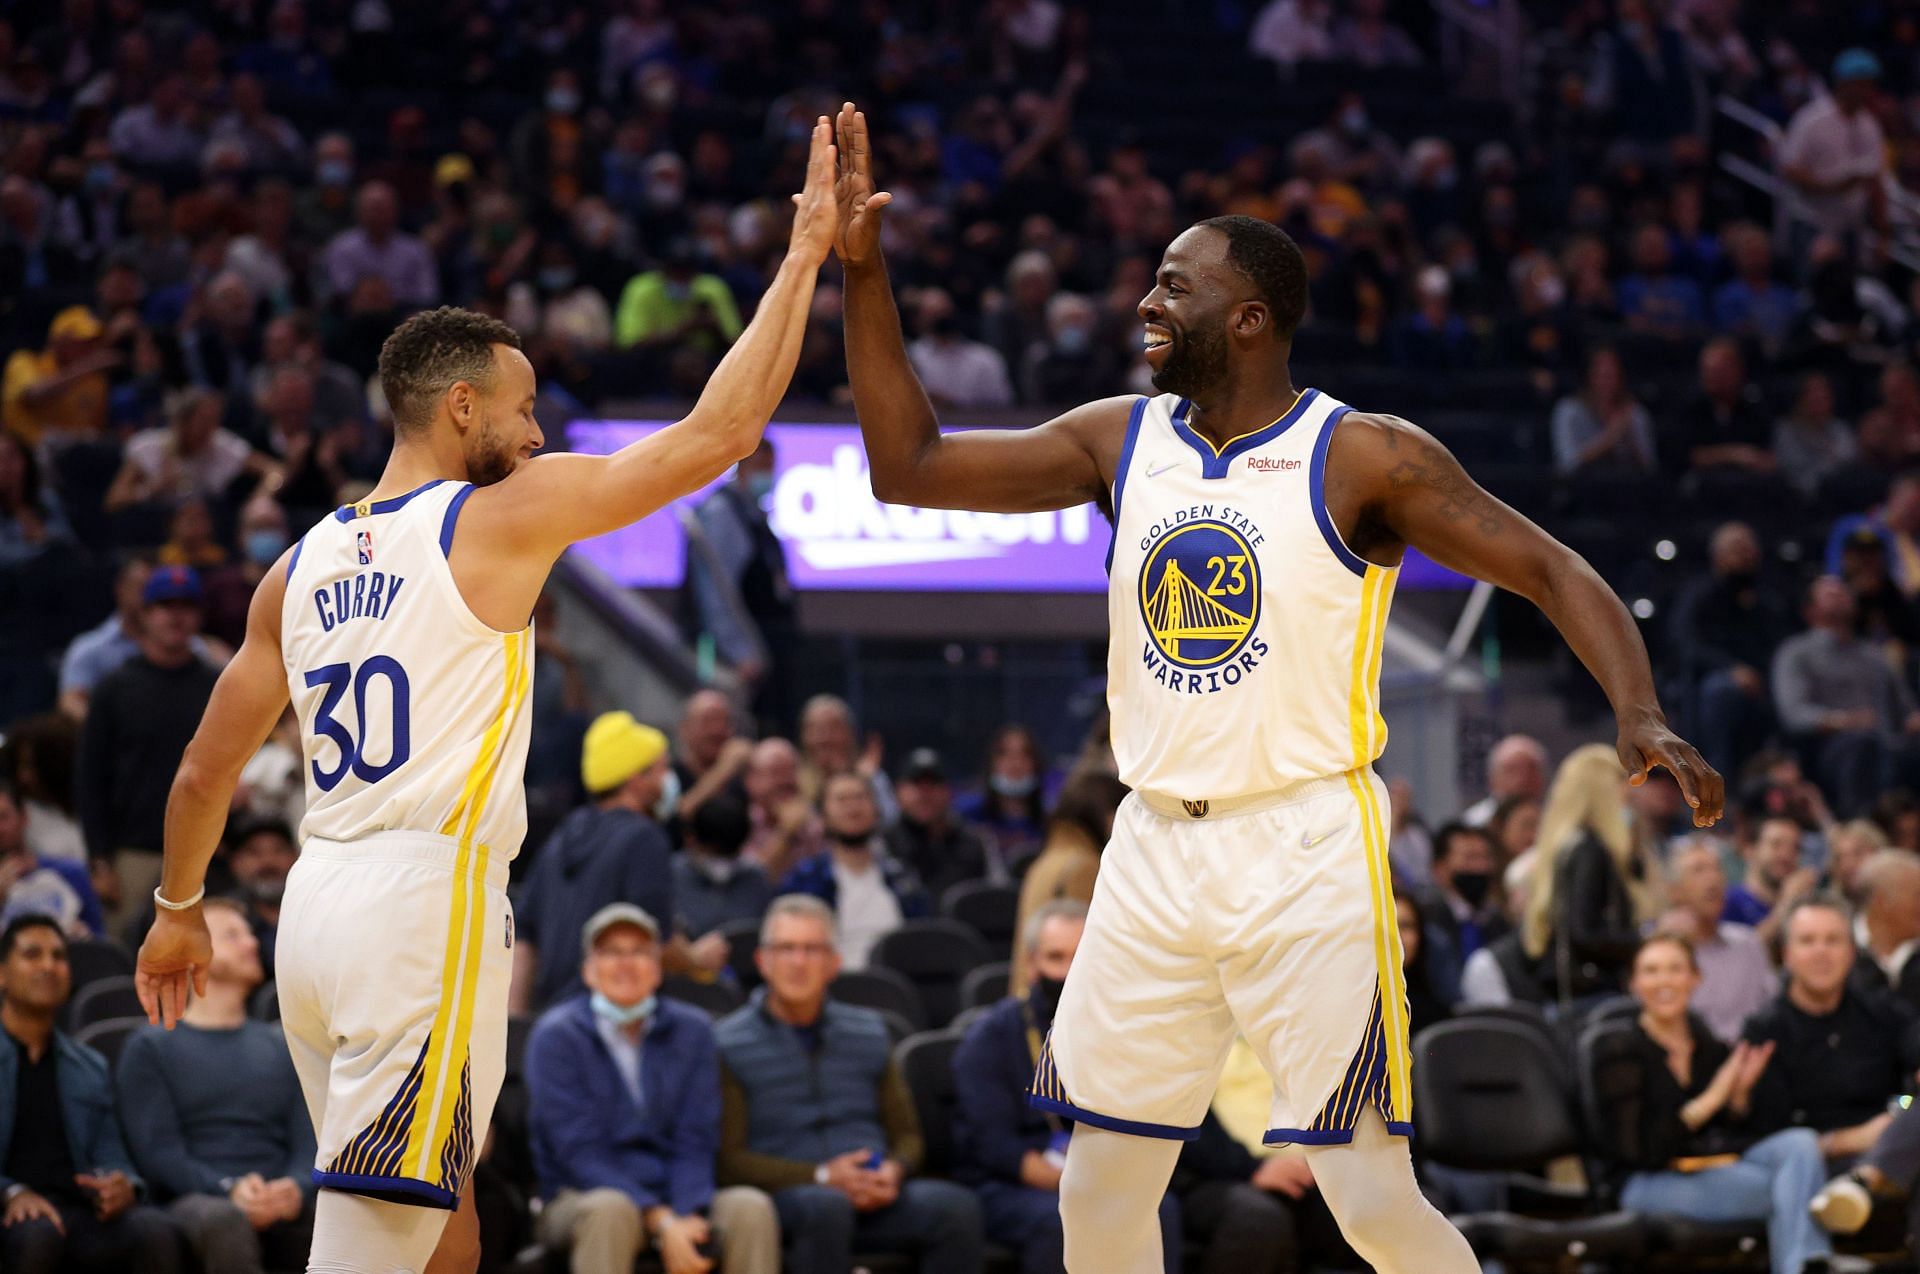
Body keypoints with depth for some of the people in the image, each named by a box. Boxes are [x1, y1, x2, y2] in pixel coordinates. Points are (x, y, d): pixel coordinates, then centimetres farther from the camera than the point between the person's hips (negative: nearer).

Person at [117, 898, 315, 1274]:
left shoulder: (283, 1048, 25)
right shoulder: (151, 1048, 13)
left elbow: (309, 1143, 14)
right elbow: (156, 1150, 0)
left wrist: (296, 1187, -11)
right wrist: (230, 1190, -19)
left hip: (287, 1205, 3)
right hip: (198, 1202, -3)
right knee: (223, 1220, -42)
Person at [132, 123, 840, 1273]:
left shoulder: (300, 566, 14)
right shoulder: (501, 517, -4)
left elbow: (206, 772, 19)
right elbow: (719, 432, -5)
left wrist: (179, 908, 34)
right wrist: (805, 254, 3)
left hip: (319, 899, 8)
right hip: (430, 899, -8)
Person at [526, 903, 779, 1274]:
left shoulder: (692, 1031, 9)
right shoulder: (556, 1035, -3)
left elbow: (695, 1143, 3)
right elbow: (580, 1152, -11)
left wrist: (687, 1216, -19)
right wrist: (662, 1222, -22)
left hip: (674, 1200, 4)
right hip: (580, 1198, -3)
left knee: (750, 1207, -26)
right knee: (610, 1209, -38)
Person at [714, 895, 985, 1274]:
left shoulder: (868, 1033, 19)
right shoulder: (729, 1045, 4)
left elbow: (907, 1134, 21)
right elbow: (727, 1160, -3)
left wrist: (894, 1171, -4)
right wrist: (822, 1177, -14)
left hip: (875, 1193, 4)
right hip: (785, 1195, -4)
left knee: (956, 1207, -27)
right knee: (826, 1208, -40)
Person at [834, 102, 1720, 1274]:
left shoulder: (1367, 459, -7)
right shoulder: (1120, 441, 7)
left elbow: (1555, 573, -6)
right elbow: (910, 465, 7)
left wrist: (1642, 716, -22)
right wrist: (864, 273, -1)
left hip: (1306, 852, -5)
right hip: (1156, 854, 5)